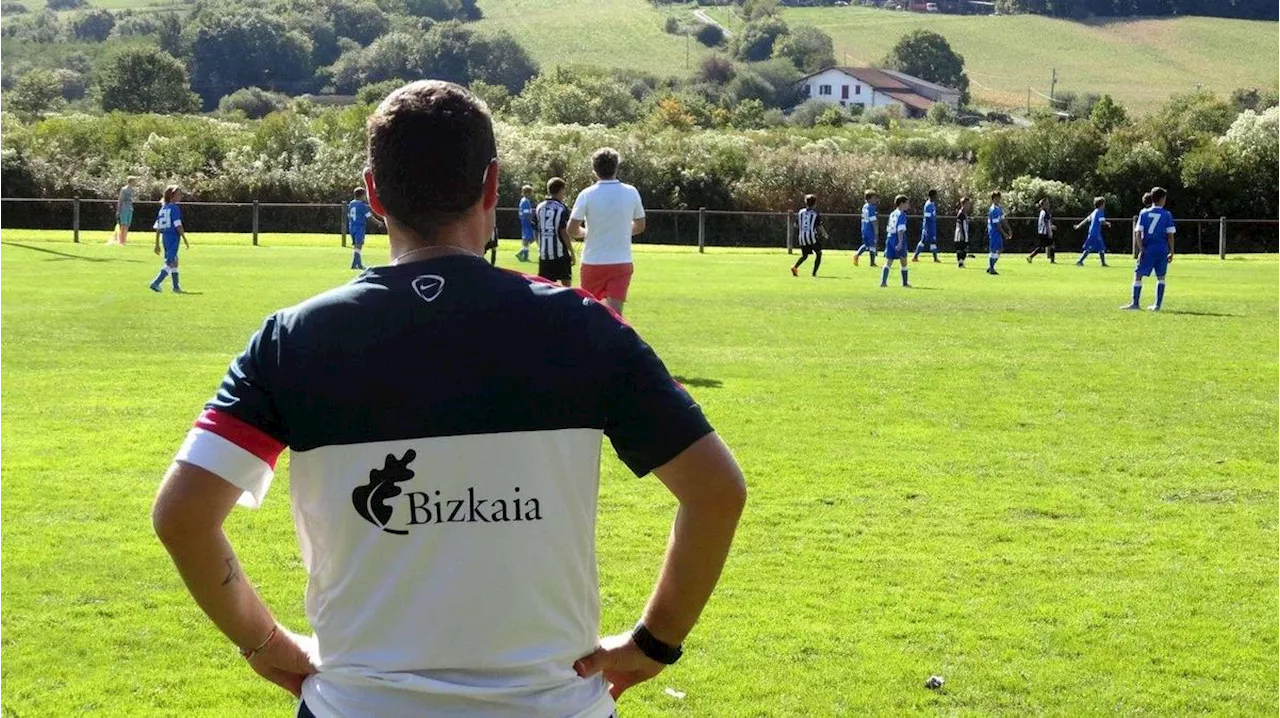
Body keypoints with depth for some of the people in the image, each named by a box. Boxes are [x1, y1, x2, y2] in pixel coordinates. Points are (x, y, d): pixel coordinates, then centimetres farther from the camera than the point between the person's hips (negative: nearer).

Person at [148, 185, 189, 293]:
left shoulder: (163, 208, 13)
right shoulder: (175, 208, -10)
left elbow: (158, 228, 13)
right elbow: (178, 225, -16)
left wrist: (157, 244, 16)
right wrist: (185, 239, -12)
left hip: (164, 237, 8)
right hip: (173, 237, -8)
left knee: (174, 262, 18)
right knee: (171, 263, -7)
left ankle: (176, 287, 22)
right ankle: (155, 283, -16)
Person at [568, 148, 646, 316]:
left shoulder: (586, 195, -8)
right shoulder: (631, 193, -1)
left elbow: (572, 230, -9)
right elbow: (640, 226, 10)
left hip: (593, 262, -1)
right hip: (622, 263, 1)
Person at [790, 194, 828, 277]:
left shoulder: (800, 212, 6)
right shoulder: (815, 214, -6)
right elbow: (819, 226, -6)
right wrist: (825, 234, 11)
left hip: (802, 237, 5)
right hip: (812, 236, -5)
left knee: (804, 255, 19)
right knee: (819, 254, 11)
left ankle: (795, 266, -7)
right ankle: (814, 273, 2)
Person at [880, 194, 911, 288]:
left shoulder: (892, 214, 13)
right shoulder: (902, 214, -10)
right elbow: (900, 229, -19)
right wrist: (900, 242, -24)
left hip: (890, 238, 7)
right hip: (898, 239, -6)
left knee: (888, 262, 4)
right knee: (904, 262, 7)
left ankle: (883, 281, -8)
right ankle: (905, 283, 14)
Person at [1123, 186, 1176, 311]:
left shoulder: (1144, 213, 3)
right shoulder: (1167, 215, 2)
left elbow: (1138, 233, -3)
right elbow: (1170, 235, 0)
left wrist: (1141, 250, -2)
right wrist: (1171, 252, 7)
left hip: (1148, 250, -1)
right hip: (1162, 251, 1)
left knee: (1138, 275, 4)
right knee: (1160, 277, 11)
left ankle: (1135, 303, -2)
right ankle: (1157, 305, 9)